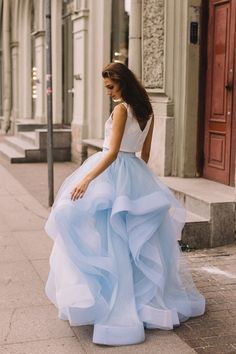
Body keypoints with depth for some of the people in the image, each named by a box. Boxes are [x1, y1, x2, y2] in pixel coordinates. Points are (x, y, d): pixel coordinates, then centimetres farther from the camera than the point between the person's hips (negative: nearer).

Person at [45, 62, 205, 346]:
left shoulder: (121, 109, -14)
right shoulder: (147, 111, 10)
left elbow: (113, 152, -21)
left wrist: (87, 178, -24)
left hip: (113, 172, -8)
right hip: (136, 174, 8)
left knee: (109, 239, -4)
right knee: (137, 239, 16)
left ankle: (112, 305, -2)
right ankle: (150, 296, 27)